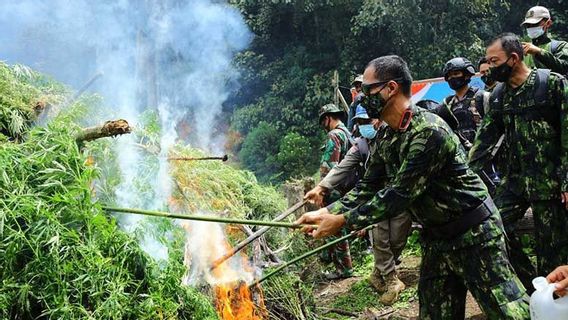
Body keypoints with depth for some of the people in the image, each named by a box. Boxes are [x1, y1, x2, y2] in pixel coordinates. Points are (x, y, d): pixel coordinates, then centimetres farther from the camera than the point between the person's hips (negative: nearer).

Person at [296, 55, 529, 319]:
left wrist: (342, 221, -21)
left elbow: (399, 195, -26)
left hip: (474, 234, -8)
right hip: (435, 237, 8)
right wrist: (325, 213, -3)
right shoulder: (385, 140, 2)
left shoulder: (429, 131, -25)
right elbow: (367, 188, 8)